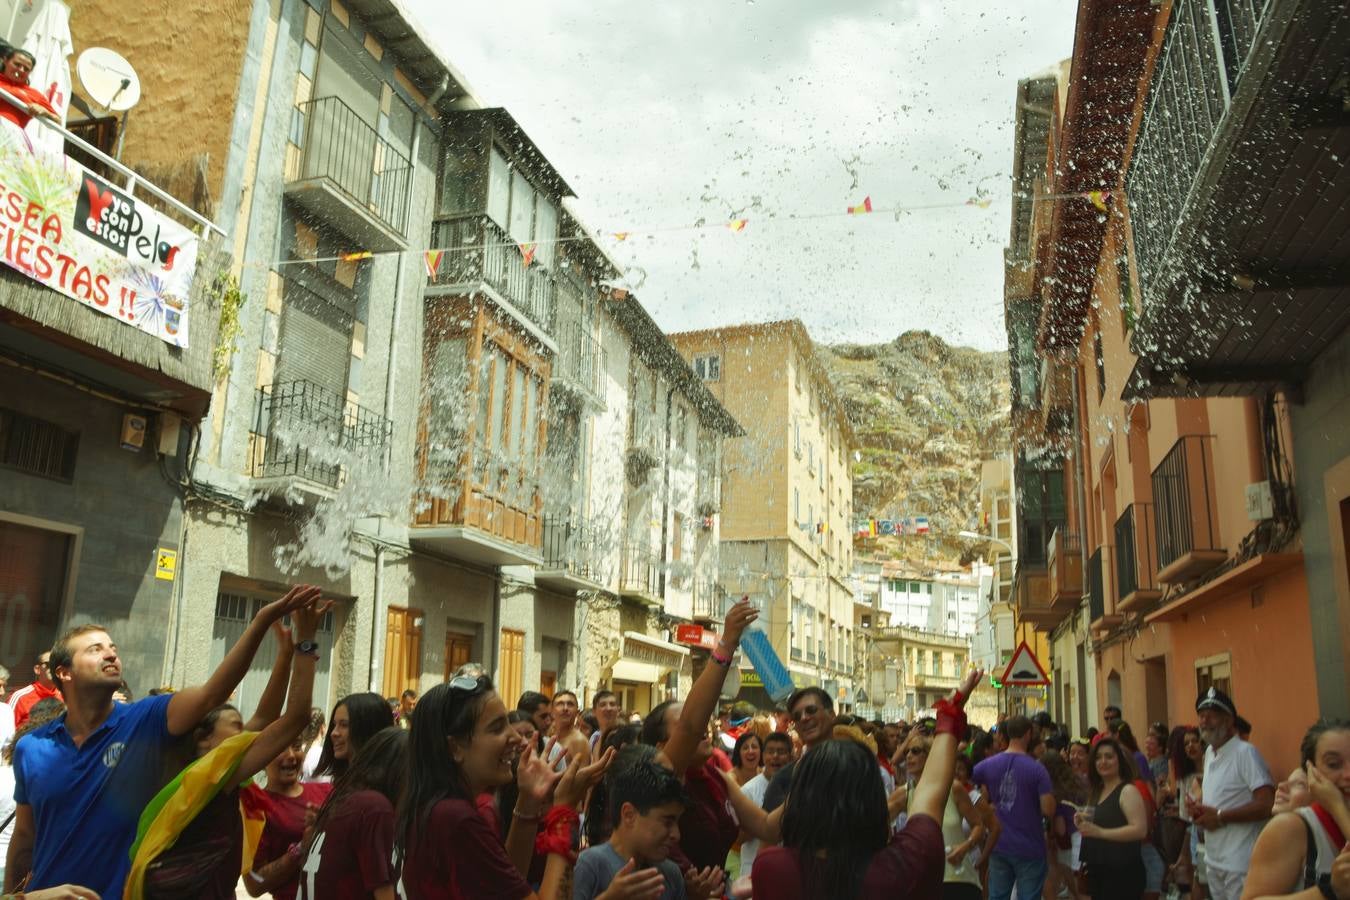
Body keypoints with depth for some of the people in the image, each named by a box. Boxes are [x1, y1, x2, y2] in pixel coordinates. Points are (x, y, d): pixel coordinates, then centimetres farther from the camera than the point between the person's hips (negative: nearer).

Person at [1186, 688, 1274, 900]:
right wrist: (1199, 808, 3)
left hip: (1240, 865, -8)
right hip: (1213, 860, 8)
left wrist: (1219, 817, -18)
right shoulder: (1209, 754, 12)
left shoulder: (1245, 753, -14)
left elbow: (1268, 805, -22)